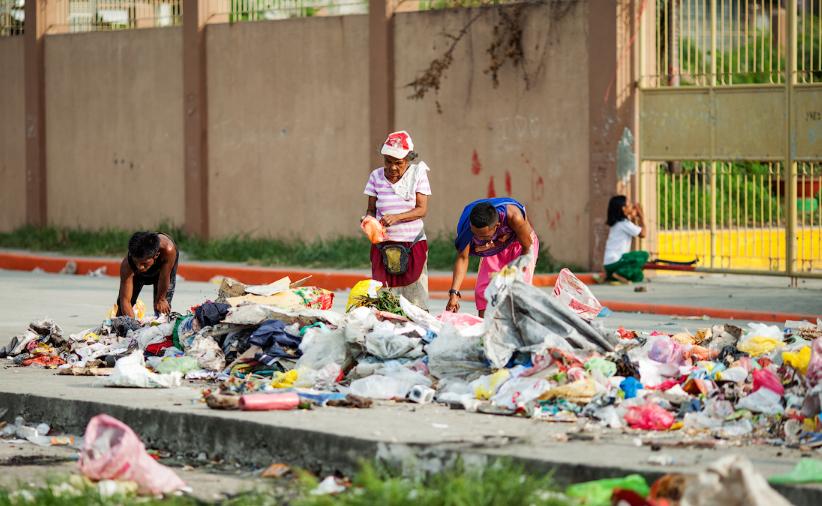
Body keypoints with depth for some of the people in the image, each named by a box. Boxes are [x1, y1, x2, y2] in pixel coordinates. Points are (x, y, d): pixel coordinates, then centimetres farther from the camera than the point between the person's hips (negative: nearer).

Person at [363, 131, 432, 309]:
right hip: (383, 246, 1)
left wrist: (396, 217, -21)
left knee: (416, 298, -7)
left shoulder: (418, 174, 0)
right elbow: (371, 209, 8)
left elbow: (422, 209, -6)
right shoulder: (376, 176, 5)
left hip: (413, 244, -1)